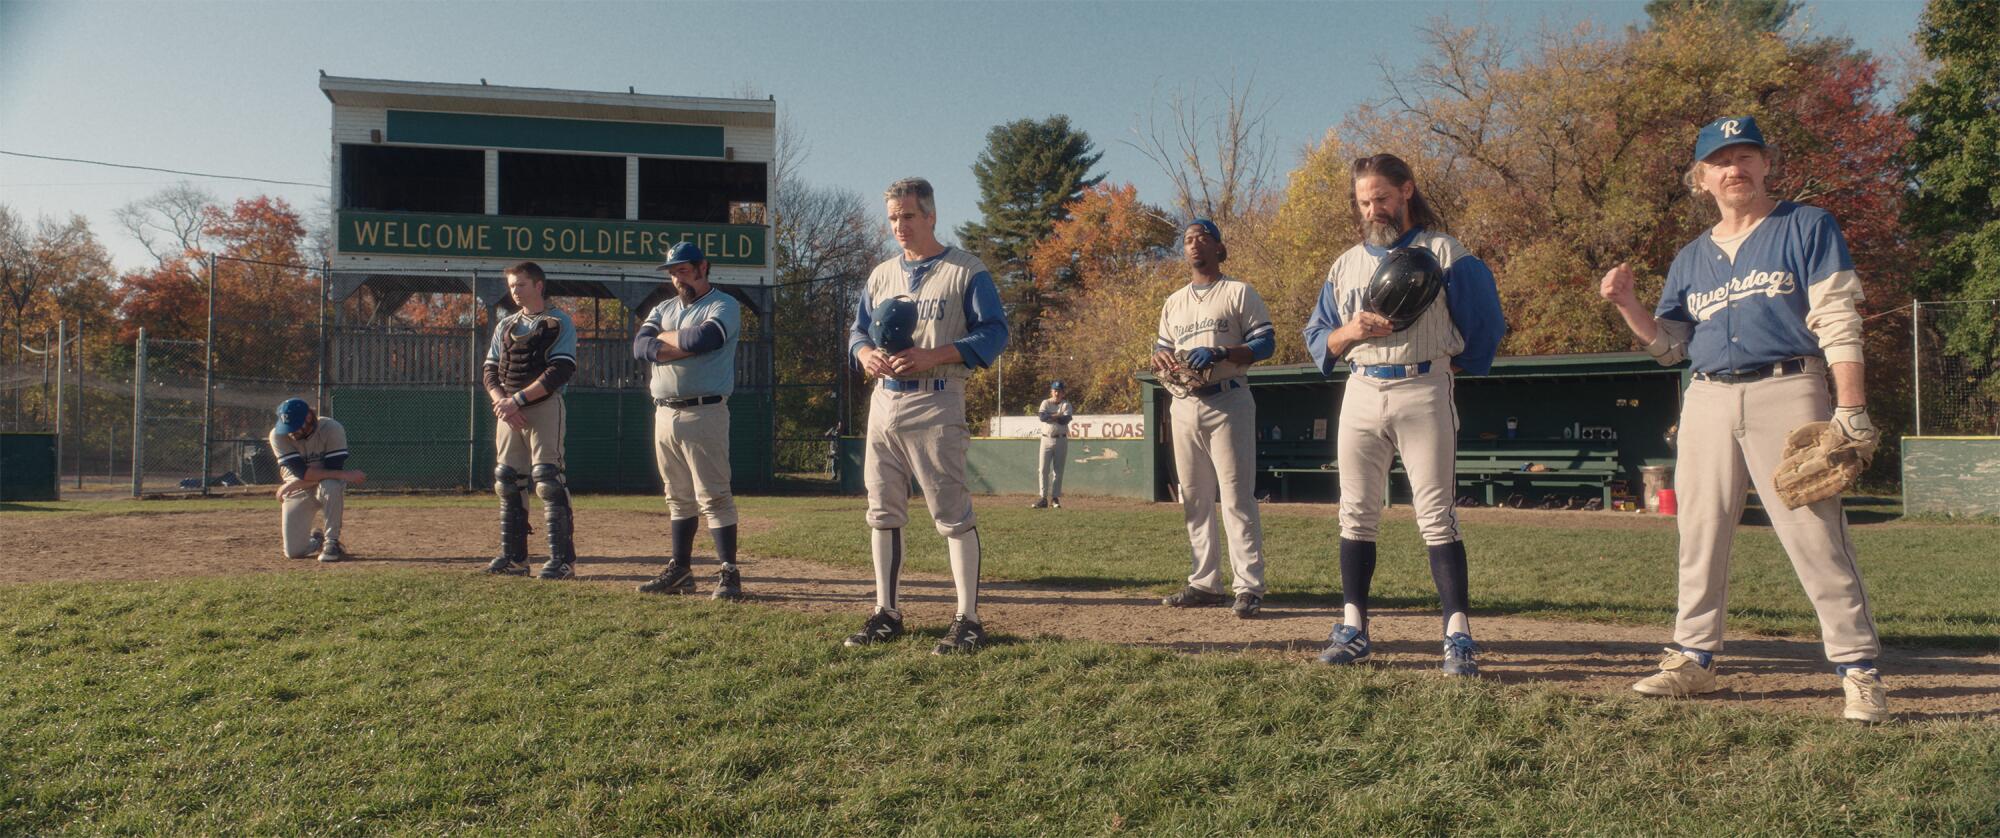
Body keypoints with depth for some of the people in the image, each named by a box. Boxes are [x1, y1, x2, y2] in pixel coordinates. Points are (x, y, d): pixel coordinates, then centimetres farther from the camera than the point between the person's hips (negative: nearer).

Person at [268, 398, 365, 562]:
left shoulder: (332, 429, -21)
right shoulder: (278, 435, -16)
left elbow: (334, 469, -25)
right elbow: (302, 473, -26)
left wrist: (290, 486, -24)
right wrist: (343, 475, -34)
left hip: (328, 489, -2)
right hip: (298, 493, 2)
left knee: (331, 486, -40)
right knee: (294, 552, -7)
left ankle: (332, 542, -22)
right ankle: (315, 540, 31)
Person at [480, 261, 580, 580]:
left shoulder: (559, 323, -2)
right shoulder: (505, 325, 18)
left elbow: (559, 372, -13)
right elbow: (490, 372, 13)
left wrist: (516, 400, -17)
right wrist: (502, 402, -8)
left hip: (545, 407, -6)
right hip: (508, 410, 7)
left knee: (548, 479, -12)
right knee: (507, 482, 6)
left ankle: (563, 558, -11)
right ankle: (514, 556, 14)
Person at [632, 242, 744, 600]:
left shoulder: (724, 306, -1)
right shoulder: (663, 309, 19)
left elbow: (703, 337, -20)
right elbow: (640, 347, 2)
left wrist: (664, 338, -2)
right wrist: (685, 345, -11)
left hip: (704, 413, -7)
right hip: (664, 413, 7)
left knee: (713, 496, -9)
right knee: (679, 498, 12)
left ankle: (730, 573, -7)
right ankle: (680, 570, 19)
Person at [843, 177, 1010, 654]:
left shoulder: (966, 272, -2)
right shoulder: (881, 276, 17)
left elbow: (994, 333, -8)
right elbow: (858, 332, 21)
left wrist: (931, 355, -20)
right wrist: (866, 355, -4)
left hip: (935, 404, -6)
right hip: (884, 401, 7)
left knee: (952, 515, -7)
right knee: (883, 513, 9)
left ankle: (968, 620, -2)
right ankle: (886, 614, 19)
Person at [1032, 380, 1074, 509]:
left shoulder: (1066, 404, 3)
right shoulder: (1045, 403, 5)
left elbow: (1065, 420, -16)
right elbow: (1042, 417, -15)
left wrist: (1049, 416, -14)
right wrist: (1058, 415, -17)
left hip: (1061, 440, 0)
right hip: (1046, 439, 0)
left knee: (1058, 471, 3)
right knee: (1043, 469, -3)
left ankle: (1055, 498, 9)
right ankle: (1043, 498, -1)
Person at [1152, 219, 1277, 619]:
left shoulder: (1239, 292, 3)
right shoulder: (1173, 302, 21)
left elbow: (1265, 342, -4)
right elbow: (1162, 347, 23)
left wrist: (1220, 353, -19)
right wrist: (1161, 356, -2)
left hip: (1227, 403, -6)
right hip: (1185, 404, 6)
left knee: (1237, 498, -10)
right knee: (1194, 500, 7)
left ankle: (1249, 587, -9)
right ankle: (1205, 583, 14)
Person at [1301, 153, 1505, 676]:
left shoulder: (1444, 253, 3)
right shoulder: (1345, 264, 16)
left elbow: (1486, 324, 5)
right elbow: (1317, 339, 11)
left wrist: (1455, 363, -1)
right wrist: (1349, 332, -8)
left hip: (1424, 392, -4)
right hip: (1361, 394, 5)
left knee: (1437, 516, -8)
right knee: (1356, 515, 5)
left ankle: (1459, 634, -8)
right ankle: (1353, 628, 10)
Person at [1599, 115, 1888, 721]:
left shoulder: (1807, 227, 6)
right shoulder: (1691, 257, 18)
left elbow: (1837, 324, -2)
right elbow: (1668, 344, 16)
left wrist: (1849, 408, -12)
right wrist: (1625, 303, -1)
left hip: (1787, 393, -5)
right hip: (1708, 401, 5)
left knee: (1816, 535, -9)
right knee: (1699, 536, 7)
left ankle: (1859, 671, -2)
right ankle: (1694, 659, 16)